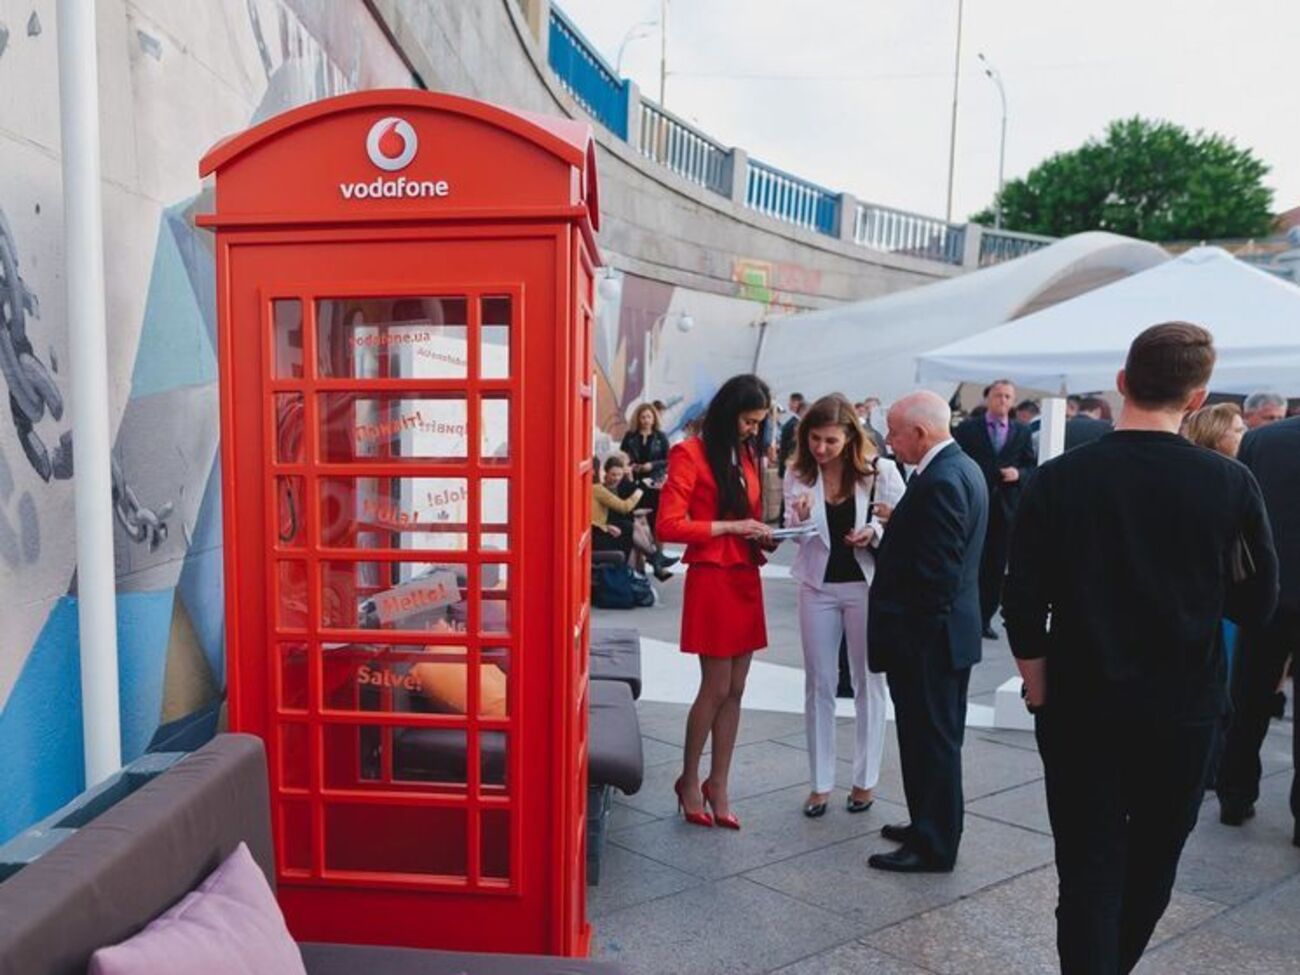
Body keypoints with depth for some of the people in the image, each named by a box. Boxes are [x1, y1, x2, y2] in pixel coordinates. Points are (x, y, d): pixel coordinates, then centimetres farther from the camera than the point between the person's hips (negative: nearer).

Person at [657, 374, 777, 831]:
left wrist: (760, 537, 1)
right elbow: (669, 525, -15)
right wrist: (731, 526, -17)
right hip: (711, 579, -7)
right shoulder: (691, 454, -9)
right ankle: (689, 781, 19)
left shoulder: (747, 455, 14)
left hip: (746, 579, 7)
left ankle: (717, 785, 22)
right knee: (715, 689, 0)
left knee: (734, 691, 10)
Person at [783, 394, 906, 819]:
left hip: (866, 585, -2)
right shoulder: (798, 474, -2)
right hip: (818, 586, 2)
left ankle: (865, 780, 24)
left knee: (868, 683, 10)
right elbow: (794, 536, 2)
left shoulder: (880, 470, -10)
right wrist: (800, 519, -19)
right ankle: (820, 782, 20)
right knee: (818, 685, 8)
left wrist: (875, 532, -22)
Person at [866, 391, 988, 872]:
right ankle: (930, 826, 35)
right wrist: (891, 529, 6)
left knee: (930, 739, 2)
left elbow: (934, 572, -25)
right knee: (937, 737, 20)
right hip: (950, 631, 10)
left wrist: (909, 632, -18)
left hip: (928, 635, -10)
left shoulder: (940, 481, -23)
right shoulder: (961, 468, 10)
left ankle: (933, 846, 15)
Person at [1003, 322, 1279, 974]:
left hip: (1082, 707, -1)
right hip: (1185, 710, 2)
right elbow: (1257, 602, -1)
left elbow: (1023, 608, -11)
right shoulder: (1230, 484, -9)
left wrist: (1040, 693, 3)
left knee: (1089, 867, 9)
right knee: (1151, 864, 22)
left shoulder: (1059, 479, -12)